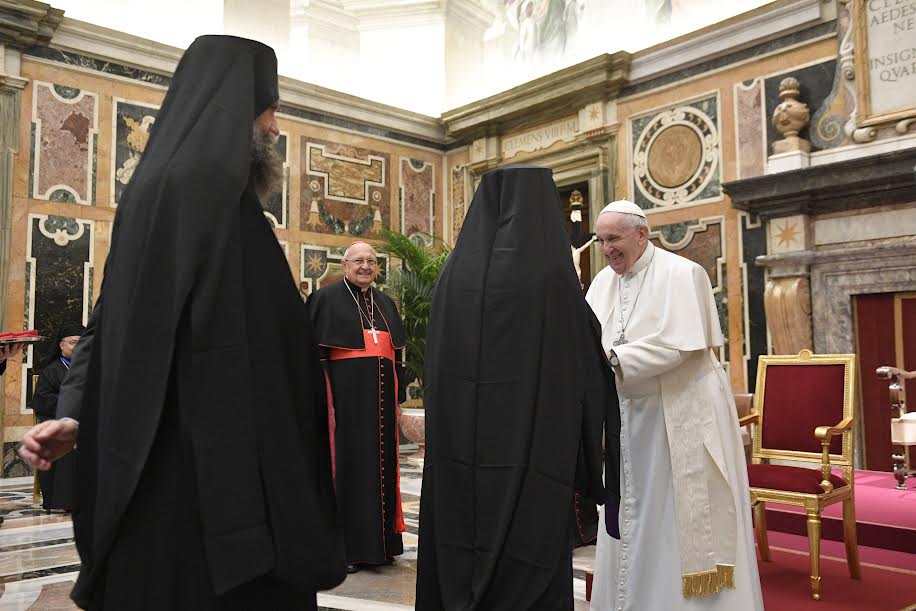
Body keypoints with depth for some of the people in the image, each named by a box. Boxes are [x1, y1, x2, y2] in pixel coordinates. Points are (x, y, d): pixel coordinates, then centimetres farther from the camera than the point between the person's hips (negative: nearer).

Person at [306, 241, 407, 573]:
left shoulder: (385, 303, 16)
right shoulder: (325, 298, -1)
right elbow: (314, 350, -6)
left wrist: (397, 397, 11)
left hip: (380, 398, 6)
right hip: (345, 395, -5)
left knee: (380, 464, 9)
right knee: (346, 463, -2)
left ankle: (379, 542, 20)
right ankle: (345, 546, 9)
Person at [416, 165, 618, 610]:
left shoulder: (453, 272, 2)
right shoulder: (552, 273, -8)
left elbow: (435, 366, 6)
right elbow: (585, 368, -2)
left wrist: (448, 437, 15)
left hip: (460, 449, 4)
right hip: (532, 450, -4)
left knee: (456, 561, 13)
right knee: (530, 570, 6)